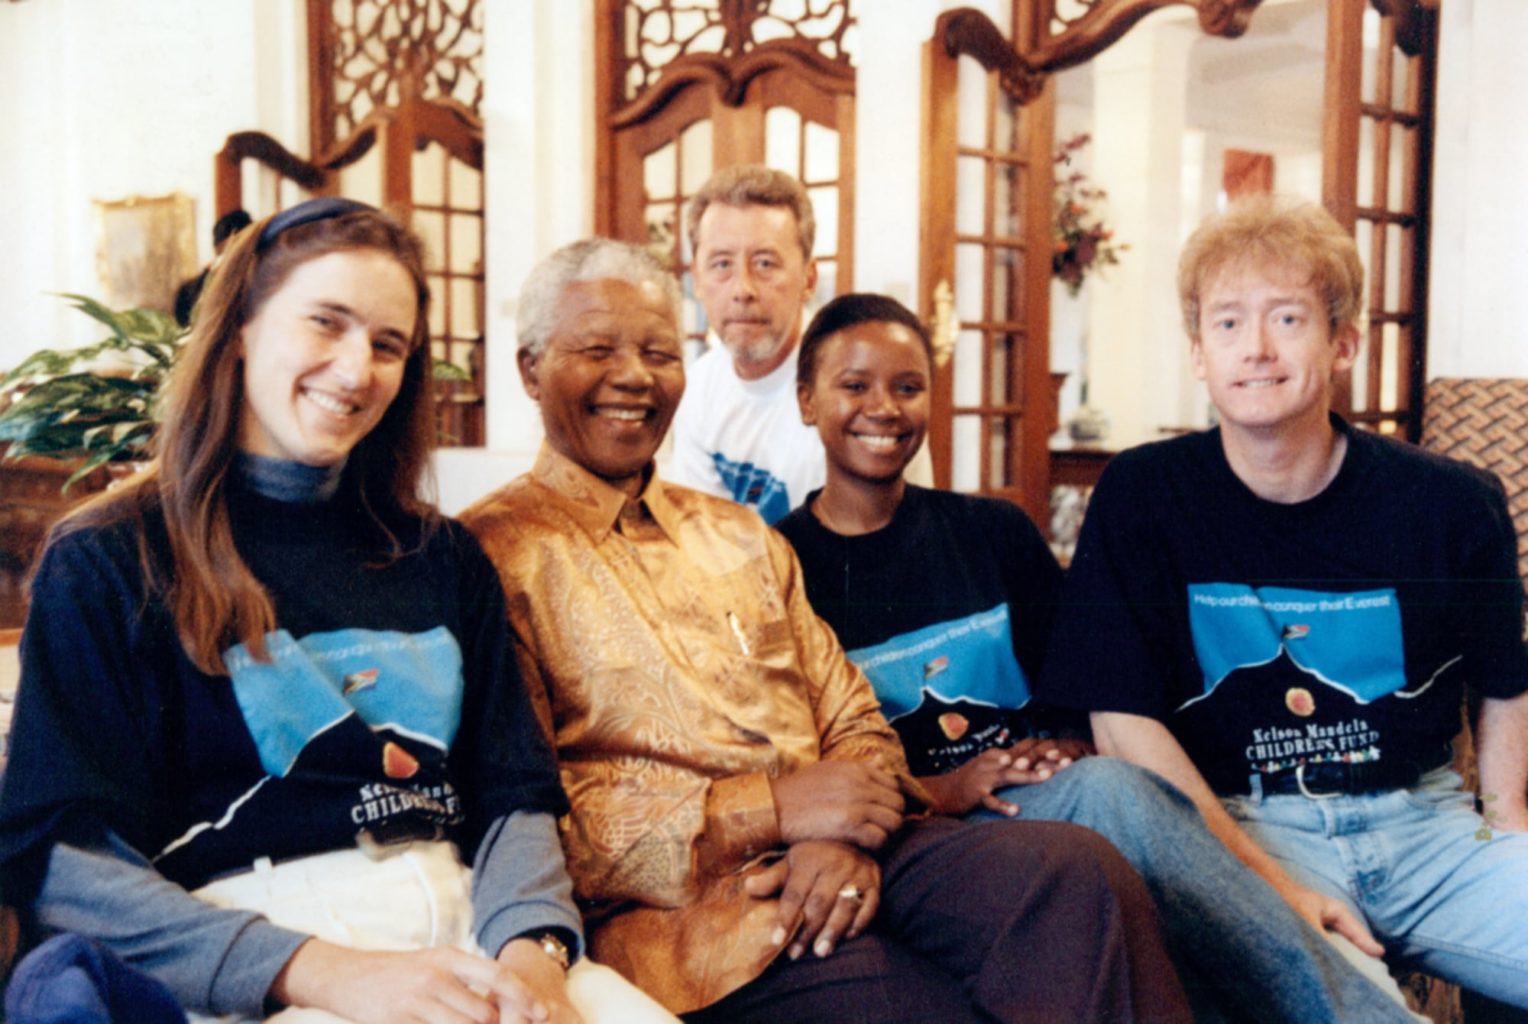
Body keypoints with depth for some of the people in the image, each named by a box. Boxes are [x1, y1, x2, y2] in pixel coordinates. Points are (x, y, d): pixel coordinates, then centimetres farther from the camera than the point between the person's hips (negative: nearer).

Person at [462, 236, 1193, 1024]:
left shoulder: (738, 537, 22)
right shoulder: (491, 554, 1)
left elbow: (853, 721, 17)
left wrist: (846, 832, -7)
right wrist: (769, 810, -13)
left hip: (842, 862, 6)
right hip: (677, 900, -6)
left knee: (1076, 868, -21)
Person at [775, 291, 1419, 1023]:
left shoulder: (992, 531, 15)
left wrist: (1067, 749, -9)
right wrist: (935, 790, -16)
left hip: (1045, 796, 3)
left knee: (1107, 785, -33)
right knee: (1109, 794, -32)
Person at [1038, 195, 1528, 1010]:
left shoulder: (1453, 507, 2)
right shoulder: (1141, 498, -4)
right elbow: (1121, 721, -7)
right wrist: (1264, 879, -15)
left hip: (1425, 816, 4)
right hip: (1238, 826, -4)